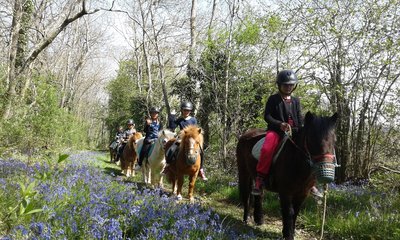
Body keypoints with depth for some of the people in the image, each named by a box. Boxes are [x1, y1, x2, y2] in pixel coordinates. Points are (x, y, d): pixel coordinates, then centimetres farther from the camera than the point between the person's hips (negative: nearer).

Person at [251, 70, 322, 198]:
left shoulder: (296, 101, 16)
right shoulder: (273, 99, 3)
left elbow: (299, 118, 15)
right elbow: (267, 116, -4)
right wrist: (280, 124, -19)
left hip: (294, 131, 4)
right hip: (276, 130, -4)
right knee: (267, 148, -32)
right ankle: (260, 180, -21)